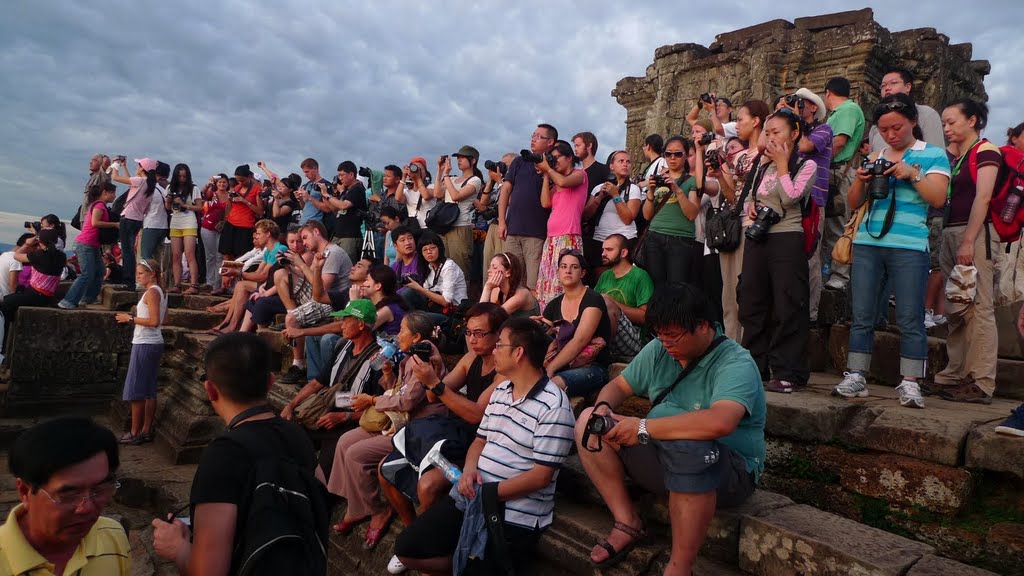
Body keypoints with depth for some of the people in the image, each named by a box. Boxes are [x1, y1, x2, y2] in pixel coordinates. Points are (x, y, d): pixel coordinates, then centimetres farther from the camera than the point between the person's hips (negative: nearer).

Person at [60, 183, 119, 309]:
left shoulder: (98, 204, 17)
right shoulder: (99, 205, -12)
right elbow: (95, 222, -24)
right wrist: (114, 224, -18)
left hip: (93, 245, 10)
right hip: (85, 245, -10)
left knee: (99, 272, 14)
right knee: (87, 274, -14)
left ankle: (89, 298, 22)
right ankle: (68, 302, -13)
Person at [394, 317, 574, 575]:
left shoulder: (553, 406, -16)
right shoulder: (500, 391, 12)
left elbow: (541, 476, -18)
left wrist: (488, 493, -16)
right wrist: (469, 470, -6)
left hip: (517, 514, -7)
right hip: (473, 496, 7)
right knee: (407, 549, 3)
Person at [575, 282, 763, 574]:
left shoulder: (735, 363, -19)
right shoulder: (658, 350, 3)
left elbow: (720, 422, -38)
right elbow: (618, 386, 13)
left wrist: (644, 427, -32)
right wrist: (603, 407, -12)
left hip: (728, 472, -7)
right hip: (663, 459, 7)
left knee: (687, 448, -42)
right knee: (587, 421, -5)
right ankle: (627, 523, -8)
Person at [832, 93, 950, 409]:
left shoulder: (933, 154, 8)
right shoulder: (875, 158, 18)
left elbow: (938, 198, -3)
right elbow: (854, 203, 17)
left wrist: (912, 173, -12)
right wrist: (860, 180, -1)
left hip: (909, 246, -4)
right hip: (868, 243, 4)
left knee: (910, 319, -3)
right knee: (862, 316, 3)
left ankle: (910, 383, 2)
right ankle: (855, 377, 8)